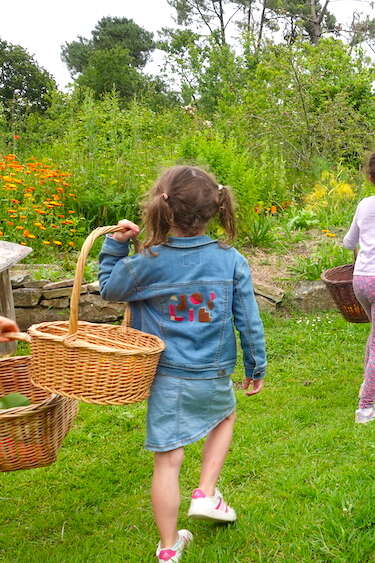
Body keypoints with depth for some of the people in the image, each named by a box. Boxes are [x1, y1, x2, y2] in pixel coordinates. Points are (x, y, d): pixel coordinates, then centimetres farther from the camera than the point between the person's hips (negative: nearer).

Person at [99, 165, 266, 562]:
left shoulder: (147, 263, -13)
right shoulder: (232, 261, -9)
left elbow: (109, 288, 6)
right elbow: (248, 321, -3)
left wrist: (116, 244, 9)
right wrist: (256, 367, 10)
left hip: (166, 378, -1)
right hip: (213, 377, 1)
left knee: (167, 461, 10)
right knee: (225, 417, 34)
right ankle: (206, 495, 27)